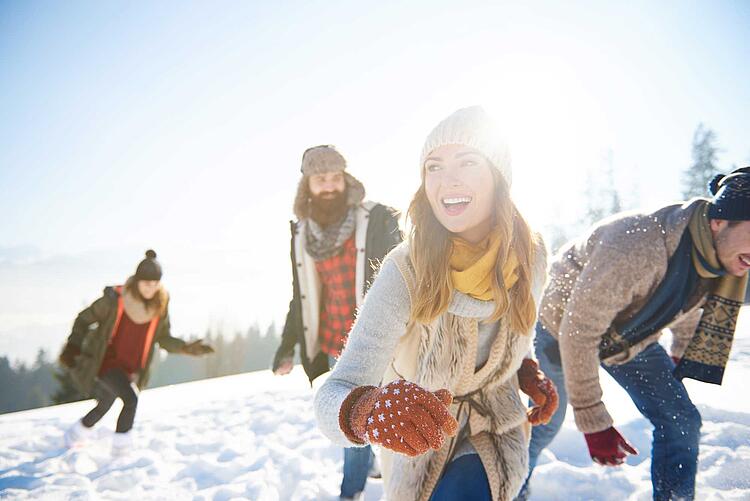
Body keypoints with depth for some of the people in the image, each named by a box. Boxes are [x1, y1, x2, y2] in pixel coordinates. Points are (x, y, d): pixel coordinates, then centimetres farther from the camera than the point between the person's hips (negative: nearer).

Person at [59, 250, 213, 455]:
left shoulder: (160, 305, -9)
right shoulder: (115, 299, -22)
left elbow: (163, 338, 0)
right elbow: (84, 319, -7)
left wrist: (186, 347, -15)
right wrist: (73, 346, -18)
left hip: (130, 368, 6)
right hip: (107, 362, -5)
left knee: (107, 403, 22)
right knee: (130, 399, -25)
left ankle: (75, 435, 49)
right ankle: (122, 444, -4)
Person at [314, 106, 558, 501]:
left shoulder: (528, 257, -17)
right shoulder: (405, 272, -30)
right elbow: (334, 394, -39)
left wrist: (527, 373, -10)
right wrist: (366, 410, -59)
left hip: (494, 428, 2)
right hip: (421, 440, -1)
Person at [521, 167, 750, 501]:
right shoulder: (637, 246, -44)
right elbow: (578, 333, -37)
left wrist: (681, 354, 23)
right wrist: (593, 422, -32)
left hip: (631, 337, 6)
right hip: (562, 324, -5)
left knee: (681, 422, -5)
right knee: (547, 421, 14)